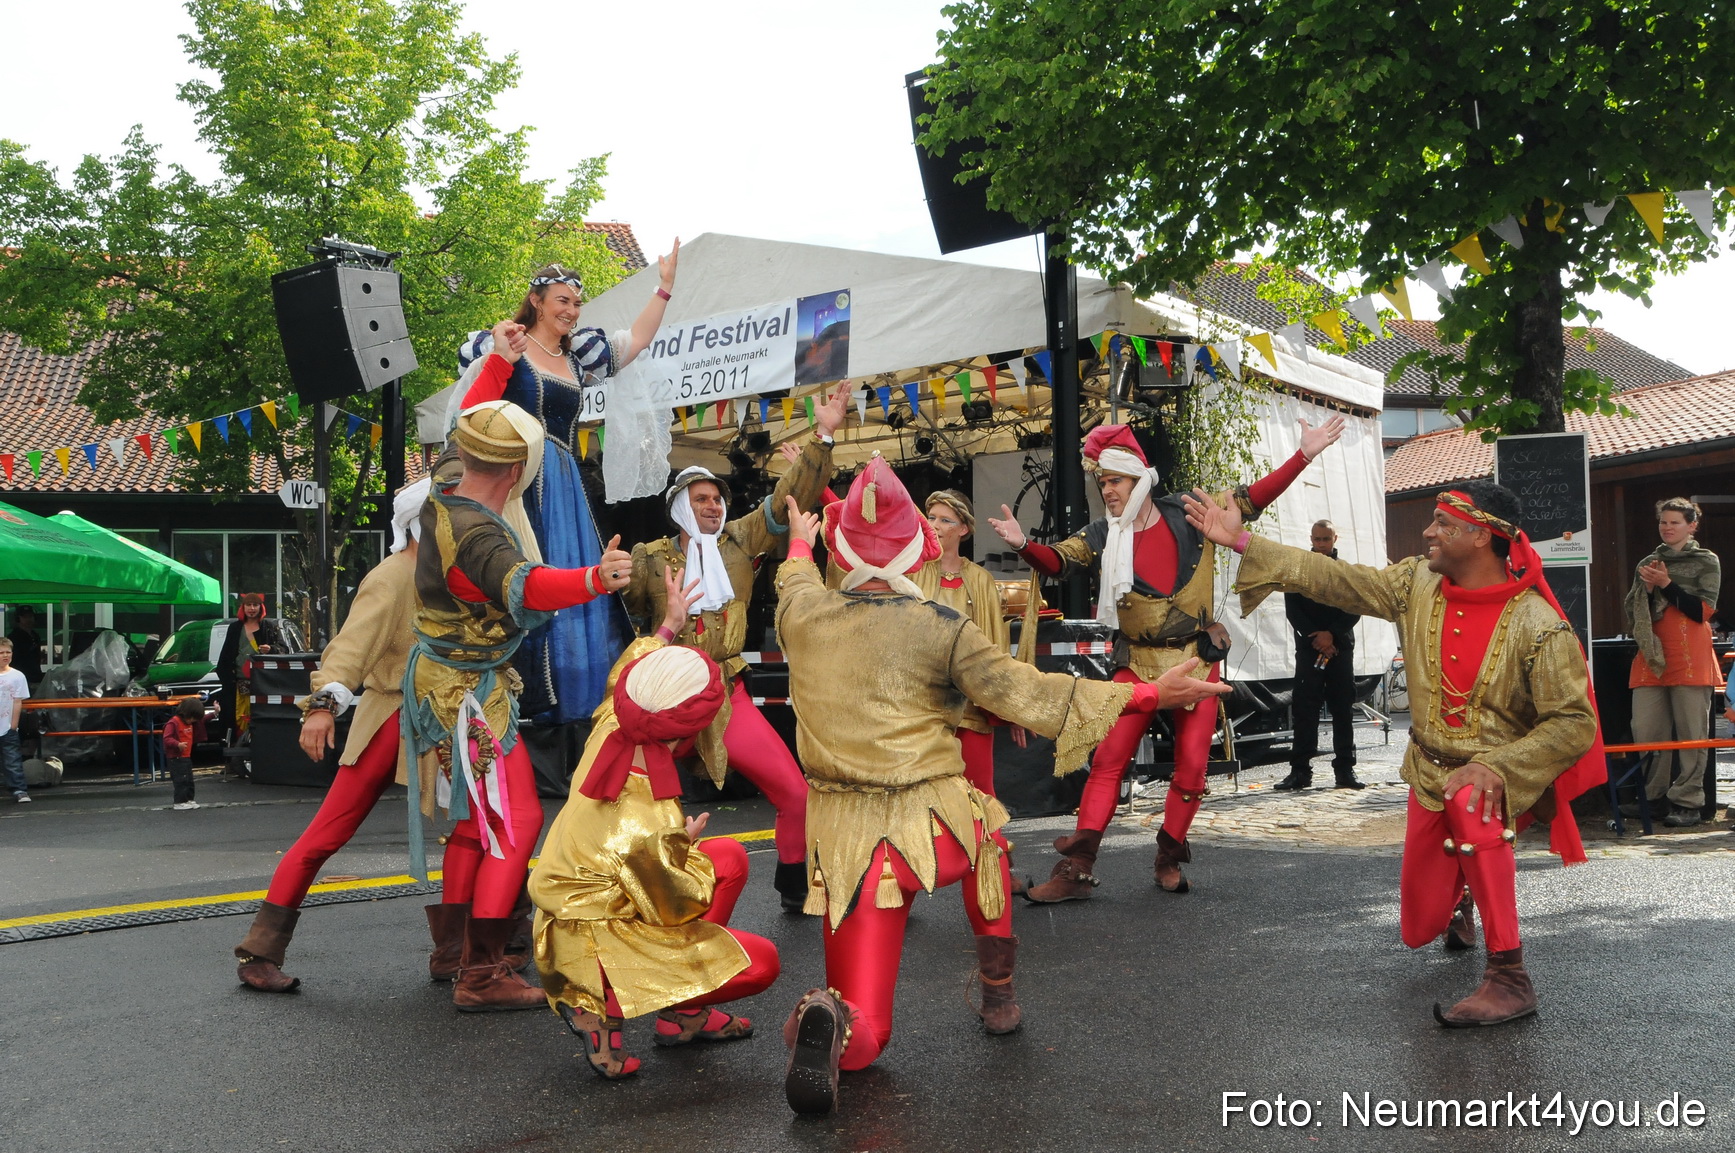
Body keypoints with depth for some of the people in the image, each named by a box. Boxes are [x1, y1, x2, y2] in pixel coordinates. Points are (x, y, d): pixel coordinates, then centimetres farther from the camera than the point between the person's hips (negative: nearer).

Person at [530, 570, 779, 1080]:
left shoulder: (611, 727, -15)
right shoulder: (650, 818, -36)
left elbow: (627, 673, 9)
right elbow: (672, 906, -22)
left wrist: (669, 628, 23)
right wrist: (687, 845, -6)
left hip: (580, 900, 9)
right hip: (595, 942, -9)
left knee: (731, 858, 16)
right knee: (761, 962, -7)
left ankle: (685, 1014, 21)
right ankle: (607, 1003, -5)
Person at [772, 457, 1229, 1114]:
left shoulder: (800, 612, -1)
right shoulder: (943, 630, -10)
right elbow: (1031, 696, -8)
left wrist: (799, 545, 49)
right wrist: (1150, 695, 1)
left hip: (844, 845, 2)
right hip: (933, 829, -1)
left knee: (862, 1038, 10)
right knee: (986, 830, 38)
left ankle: (829, 1024, -27)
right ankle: (997, 993, 37)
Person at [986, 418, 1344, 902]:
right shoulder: (1101, 537, 0)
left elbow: (1253, 497, 1)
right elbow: (1057, 561, -12)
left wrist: (1304, 454, -6)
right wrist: (1023, 544, -33)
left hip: (1197, 660, 1)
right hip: (1138, 663, 0)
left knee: (1192, 763, 1)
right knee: (1108, 757, -7)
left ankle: (1169, 859, 20)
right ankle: (1077, 867, -6)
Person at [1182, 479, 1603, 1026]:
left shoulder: (1540, 627, -20)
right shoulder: (1417, 585, -5)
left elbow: (1574, 723, -19)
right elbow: (1334, 578, -6)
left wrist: (1494, 767, -30)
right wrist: (1242, 541, -11)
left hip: (1503, 776, -5)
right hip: (1431, 772, 5)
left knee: (1470, 805, -42)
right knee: (1419, 927, 11)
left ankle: (1509, 978, -31)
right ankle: (1462, 897, 52)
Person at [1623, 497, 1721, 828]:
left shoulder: (1706, 561, 7)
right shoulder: (1648, 563, 20)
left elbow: (1703, 611, -5)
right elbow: (1633, 614, 17)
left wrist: (1666, 584, -11)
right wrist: (1647, 588, -1)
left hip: (1690, 658, -4)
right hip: (1651, 654, 4)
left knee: (1691, 732, -5)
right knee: (1645, 731, 1)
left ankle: (1688, 801, -2)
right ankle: (1654, 796, 11)